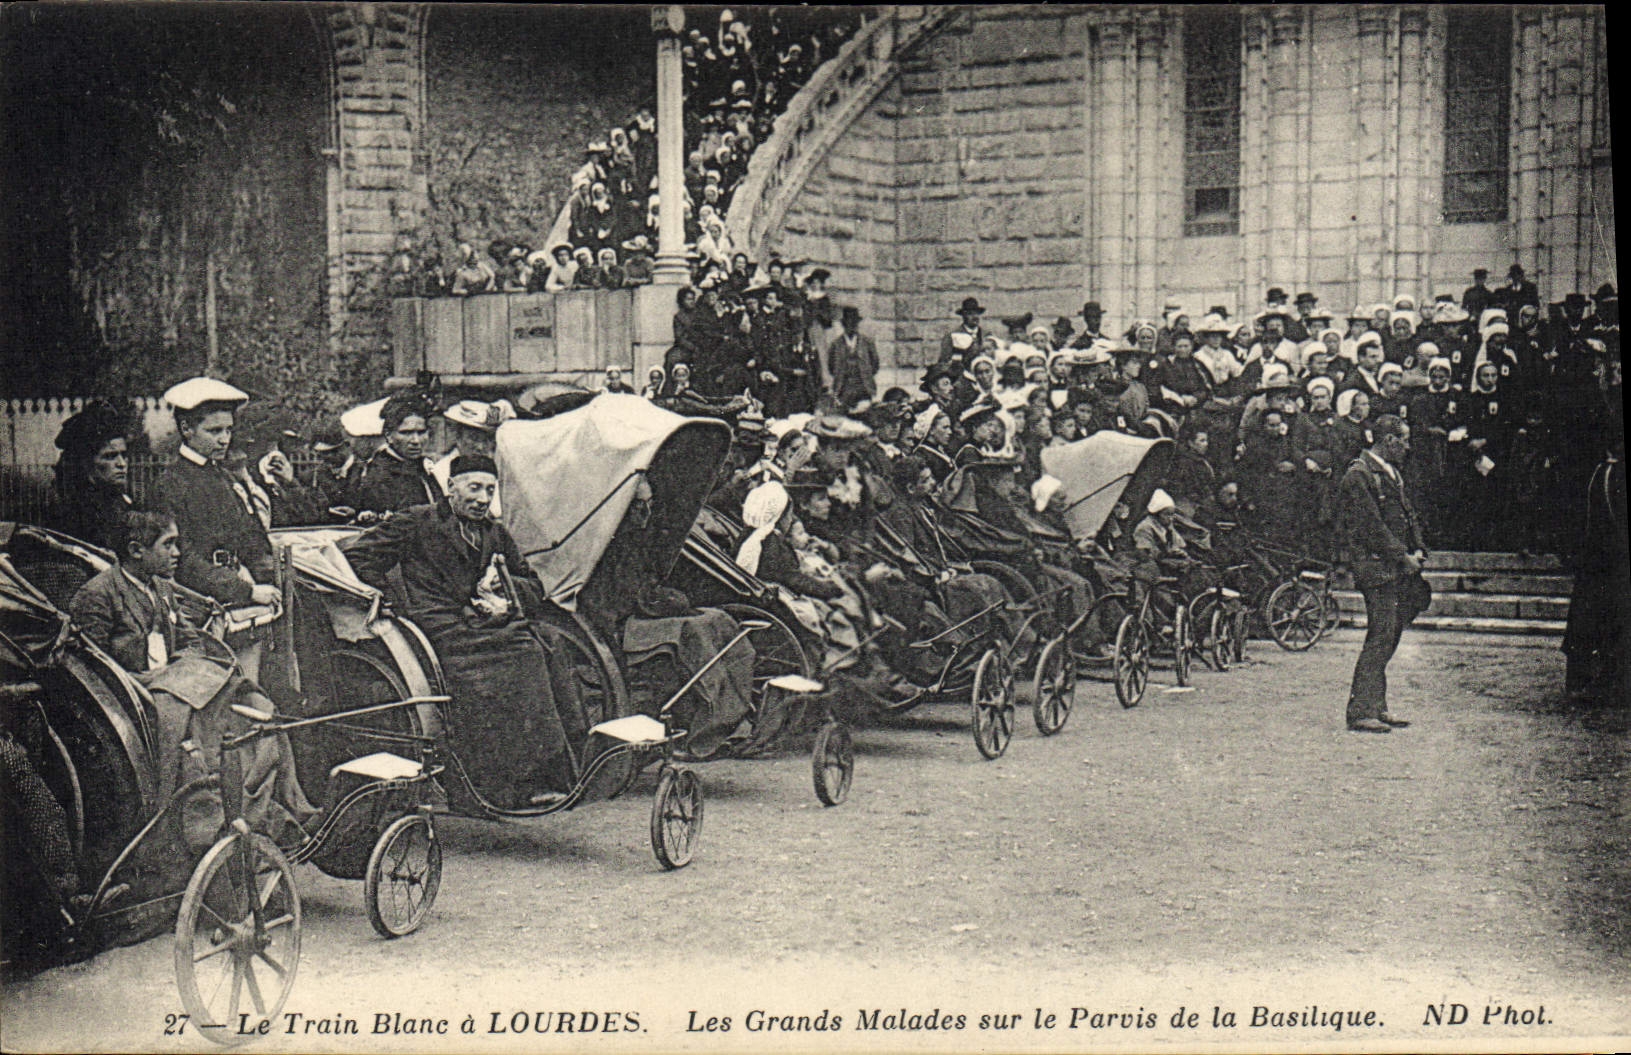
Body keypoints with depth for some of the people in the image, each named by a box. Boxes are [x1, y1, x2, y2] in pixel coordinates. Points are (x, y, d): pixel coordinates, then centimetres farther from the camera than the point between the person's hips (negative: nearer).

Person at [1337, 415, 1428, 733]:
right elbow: (1372, 525, -17)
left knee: (1389, 636, 10)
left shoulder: (1392, 474, 19)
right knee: (1380, 636, -11)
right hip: (1375, 566, -9)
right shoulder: (1358, 475, -12)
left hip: (1397, 566, 9)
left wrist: (1417, 550, 6)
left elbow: (1408, 515, 22)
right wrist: (1402, 557, -14)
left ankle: (1377, 708, 16)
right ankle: (1360, 711, -6)